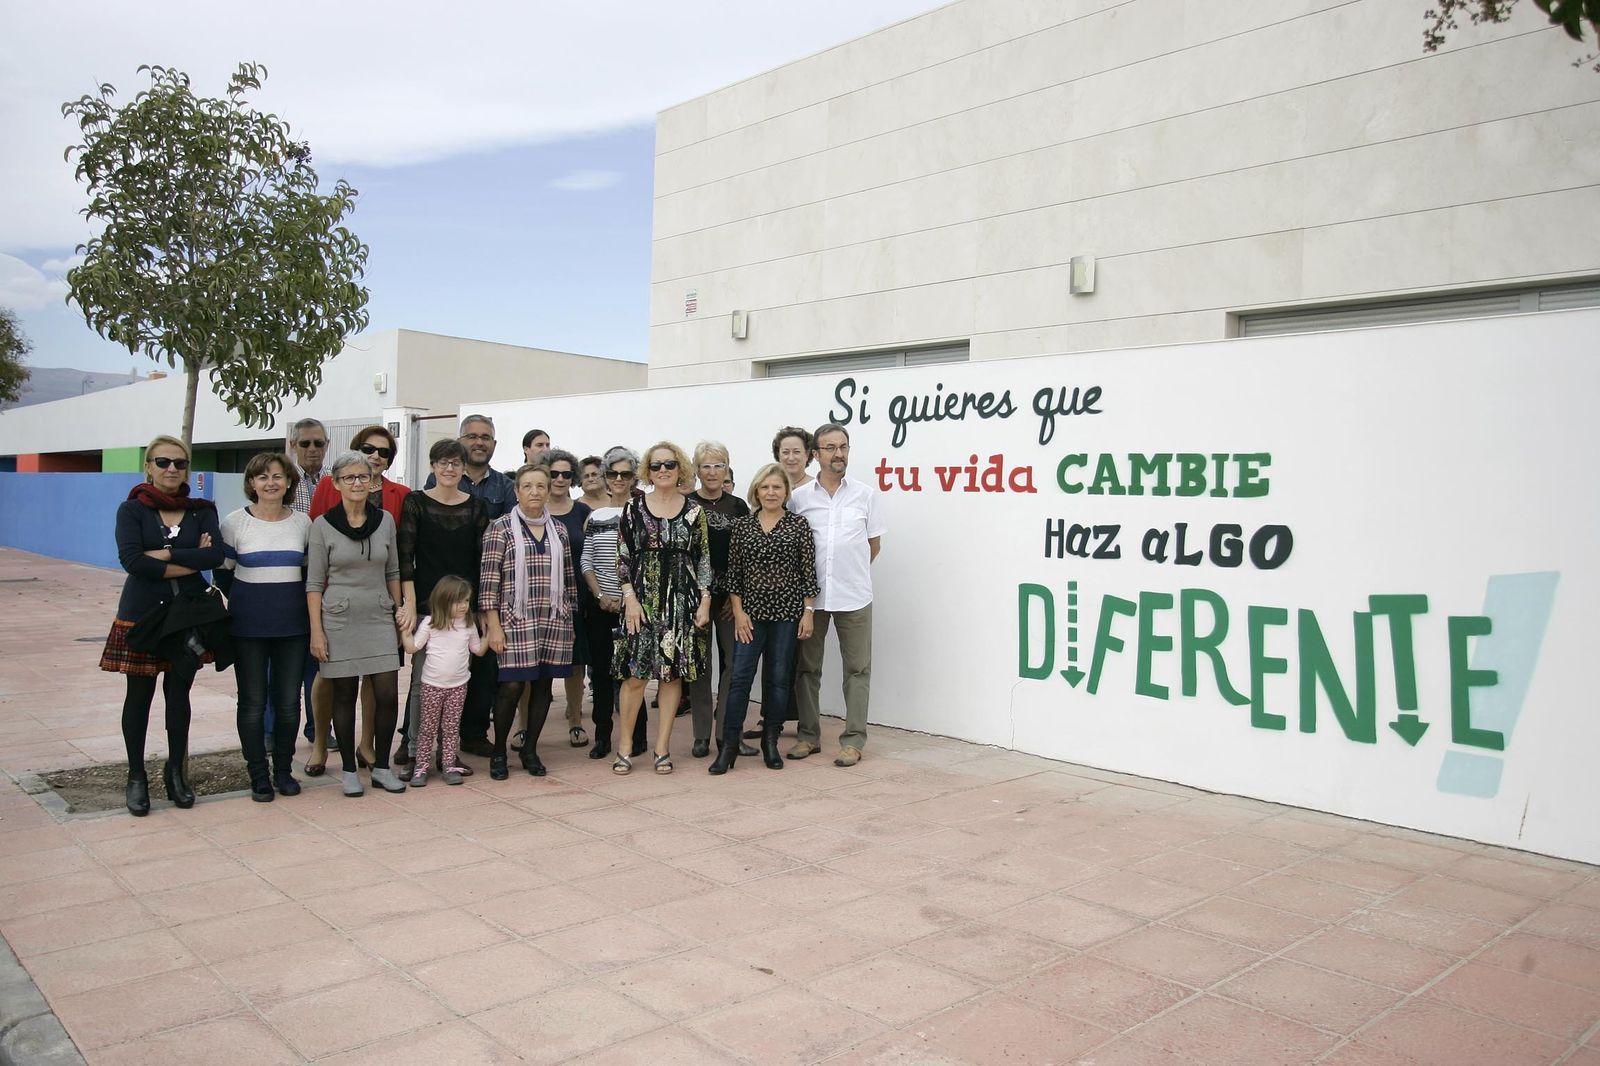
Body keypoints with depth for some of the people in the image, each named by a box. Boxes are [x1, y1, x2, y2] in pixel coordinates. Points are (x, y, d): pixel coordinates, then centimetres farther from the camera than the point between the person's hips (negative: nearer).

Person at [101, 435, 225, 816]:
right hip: (142, 614, -1)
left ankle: (176, 771, 23)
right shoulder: (132, 509, -1)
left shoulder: (203, 510, 4)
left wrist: (164, 555, -16)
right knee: (139, 695, 7)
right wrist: (190, 563, -15)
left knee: (179, 694, 8)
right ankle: (136, 777, 20)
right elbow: (131, 559, -16)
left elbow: (215, 555, -12)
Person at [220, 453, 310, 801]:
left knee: (289, 702, 6)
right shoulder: (235, 522, -1)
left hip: (293, 626, 2)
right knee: (253, 703, 4)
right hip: (248, 626, -2)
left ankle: (283, 770, 21)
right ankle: (258, 776, 16)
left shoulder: (302, 522, 4)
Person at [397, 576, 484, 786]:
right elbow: (412, 647, -4)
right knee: (428, 727, 5)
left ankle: (449, 765, 14)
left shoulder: (469, 624, 2)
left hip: (458, 685, 2)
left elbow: (478, 649, 12)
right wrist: (405, 630, -15)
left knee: (451, 727, 8)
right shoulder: (430, 623, -7)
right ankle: (421, 767, 11)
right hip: (432, 685, -2)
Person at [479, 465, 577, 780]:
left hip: (555, 621, 4)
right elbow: (489, 579, -5)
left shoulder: (559, 530, 11)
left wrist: (569, 616, 12)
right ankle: (498, 751, 14)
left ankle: (530, 750, 21)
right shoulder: (501, 527, -2)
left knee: (544, 684, 7)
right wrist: (493, 625, -10)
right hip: (516, 621, -4)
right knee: (512, 686, -6)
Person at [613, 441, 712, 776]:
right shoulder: (634, 509, 3)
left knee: (672, 672, 4)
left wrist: (704, 603, 0)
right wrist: (630, 599, -7)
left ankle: (662, 747, 13)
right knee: (635, 674, -2)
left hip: (682, 600, 1)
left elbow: (704, 560, 6)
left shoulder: (695, 510, 5)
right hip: (642, 599, -1)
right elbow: (623, 558, 1)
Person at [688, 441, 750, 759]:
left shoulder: (738, 506, 8)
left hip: (730, 595, 2)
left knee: (735, 660, -1)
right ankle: (702, 734, 12)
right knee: (699, 662, 3)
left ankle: (726, 730, 10)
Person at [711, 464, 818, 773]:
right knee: (740, 676, -3)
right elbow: (734, 573, 5)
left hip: (787, 610, -1)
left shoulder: (799, 525, 1)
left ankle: (770, 742, 19)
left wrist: (808, 612, -3)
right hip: (751, 610, 1)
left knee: (779, 678, 7)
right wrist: (738, 612, -2)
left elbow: (808, 572, 0)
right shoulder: (742, 525, 5)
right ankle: (729, 744, 4)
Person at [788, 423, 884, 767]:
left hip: (854, 596, 0)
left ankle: (853, 739, 11)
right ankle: (808, 734, 21)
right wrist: (814, 571, 6)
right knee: (807, 667, 9)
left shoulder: (865, 494, 4)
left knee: (857, 669, 2)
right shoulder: (799, 497, 2)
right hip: (809, 595, 1)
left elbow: (874, 544, 12)